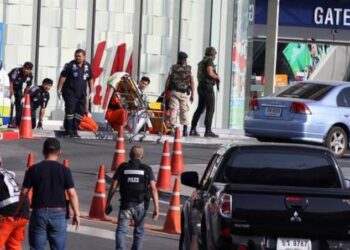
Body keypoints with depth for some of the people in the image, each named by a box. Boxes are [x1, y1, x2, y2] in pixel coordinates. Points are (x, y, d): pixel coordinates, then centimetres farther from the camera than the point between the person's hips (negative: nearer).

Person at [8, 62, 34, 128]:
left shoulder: (30, 76, -11)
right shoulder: (16, 71, -31)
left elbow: (27, 87, 2)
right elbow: (11, 83, -29)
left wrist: (23, 97, -2)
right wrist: (12, 96, -30)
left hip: (18, 89, 6)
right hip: (10, 89, -6)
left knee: (19, 106, 0)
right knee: (10, 104, -18)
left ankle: (18, 123, 3)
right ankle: (10, 123, -20)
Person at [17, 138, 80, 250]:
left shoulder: (33, 169, -2)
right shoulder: (64, 170, -3)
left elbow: (24, 192, -1)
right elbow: (72, 194, -6)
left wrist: (19, 210, 12)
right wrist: (76, 214, 1)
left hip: (39, 213, 0)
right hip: (58, 214, 0)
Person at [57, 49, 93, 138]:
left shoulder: (87, 66, 8)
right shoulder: (70, 65, -6)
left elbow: (90, 79, 19)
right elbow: (62, 77, -4)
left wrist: (91, 91, 15)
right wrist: (59, 89, -8)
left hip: (81, 94, 5)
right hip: (70, 93, -5)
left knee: (80, 112, 5)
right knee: (70, 111, -10)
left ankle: (74, 131, 15)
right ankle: (69, 132, -7)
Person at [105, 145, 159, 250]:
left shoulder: (122, 168, 0)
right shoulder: (147, 169, 1)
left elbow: (113, 187, -1)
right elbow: (153, 189, -8)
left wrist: (107, 204, 8)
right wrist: (156, 208, -9)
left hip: (126, 204, -1)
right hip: (141, 205, 1)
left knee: (121, 231, 2)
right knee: (138, 232, 15)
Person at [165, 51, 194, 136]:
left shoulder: (173, 68, -1)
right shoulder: (189, 69, 0)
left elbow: (168, 81, -1)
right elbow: (192, 83, -3)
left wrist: (165, 91, 6)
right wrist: (192, 95, 2)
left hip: (174, 92, 0)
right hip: (185, 93, 0)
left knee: (173, 110, 2)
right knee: (185, 111, 7)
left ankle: (172, 128, -7)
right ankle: (185, 130, 6)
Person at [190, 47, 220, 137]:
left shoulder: (201, 62, 21)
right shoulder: (209, 60, -7)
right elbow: (210, 73, -21)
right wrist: (217, 77, -2)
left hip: (201, 86, 9)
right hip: (208, 86, -9)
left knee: (200, 109, 13)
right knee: (210, 109, -9)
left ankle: (193, 129, 10)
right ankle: (208, 131, -15)